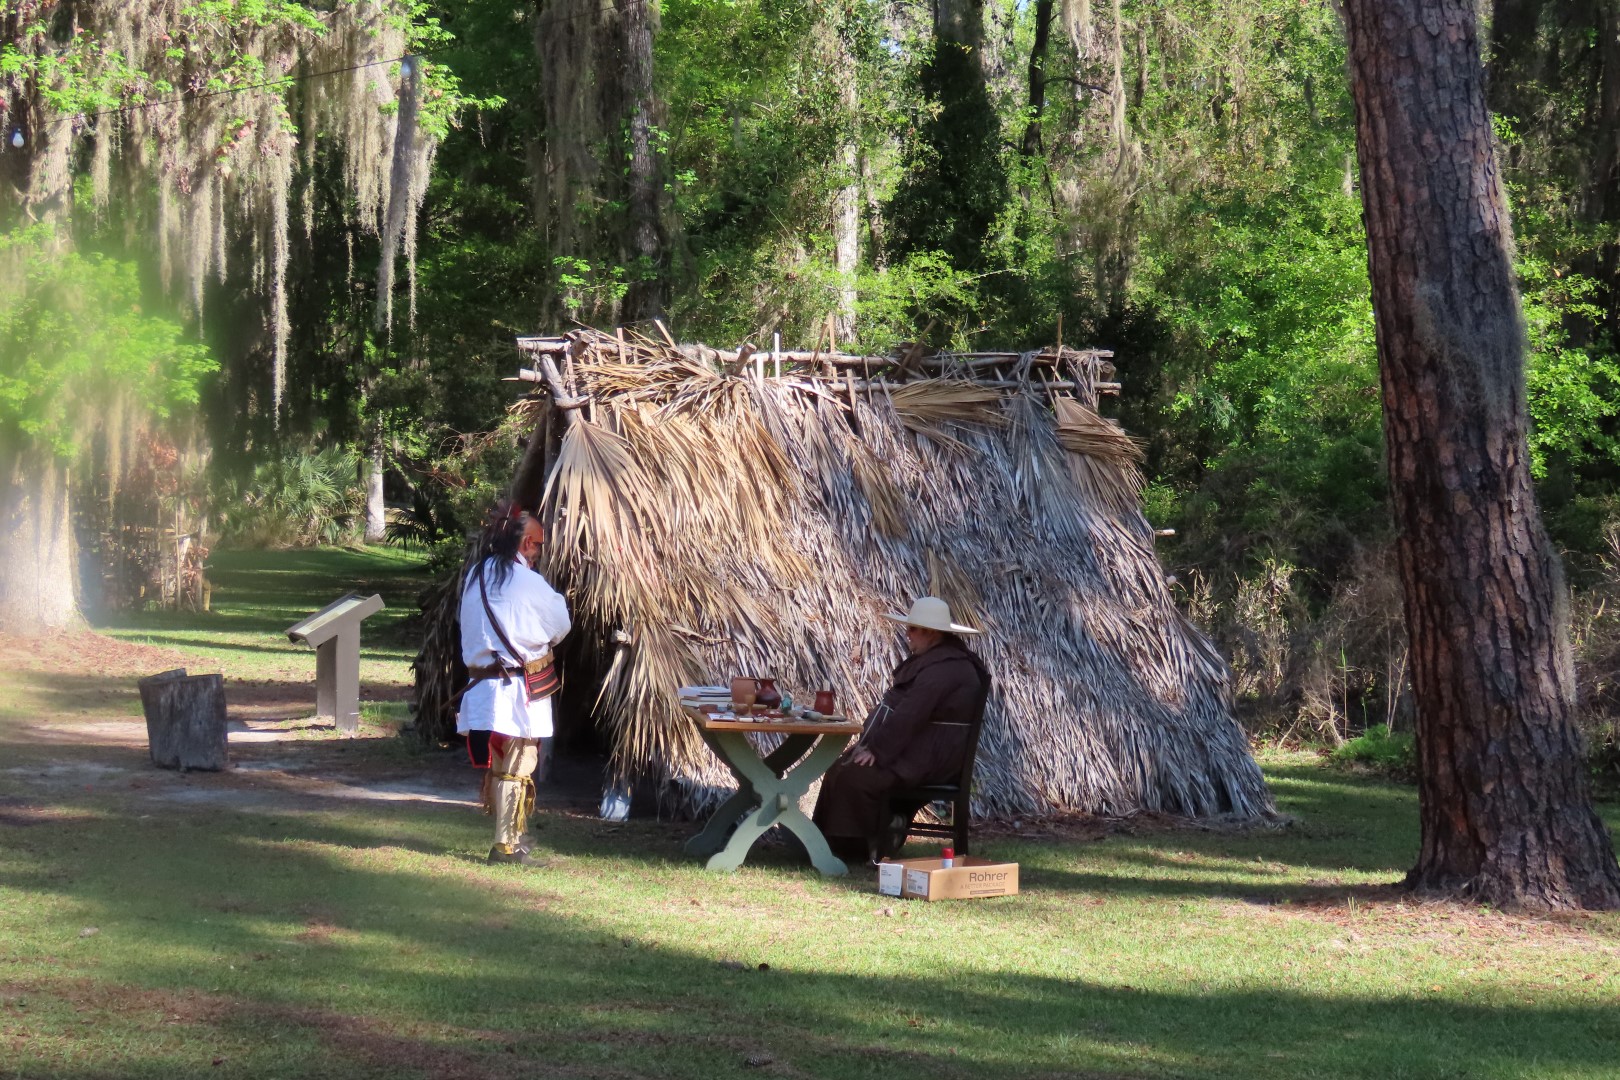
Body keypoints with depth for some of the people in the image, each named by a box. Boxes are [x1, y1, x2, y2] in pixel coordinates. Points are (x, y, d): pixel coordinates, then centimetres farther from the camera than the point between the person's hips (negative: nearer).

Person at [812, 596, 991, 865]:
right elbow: (898, 708, 20)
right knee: (839, 771, 6)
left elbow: (909, 716, -26)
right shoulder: (931, 659, 15)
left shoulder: (943, 668, -21)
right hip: (911, 751, 11)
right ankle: (828, 843, 7)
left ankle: (873, 849, -13)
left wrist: (877, 750, -21)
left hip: (928, 760, -11)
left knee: (855, 778, -24)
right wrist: (870, 743, 9)